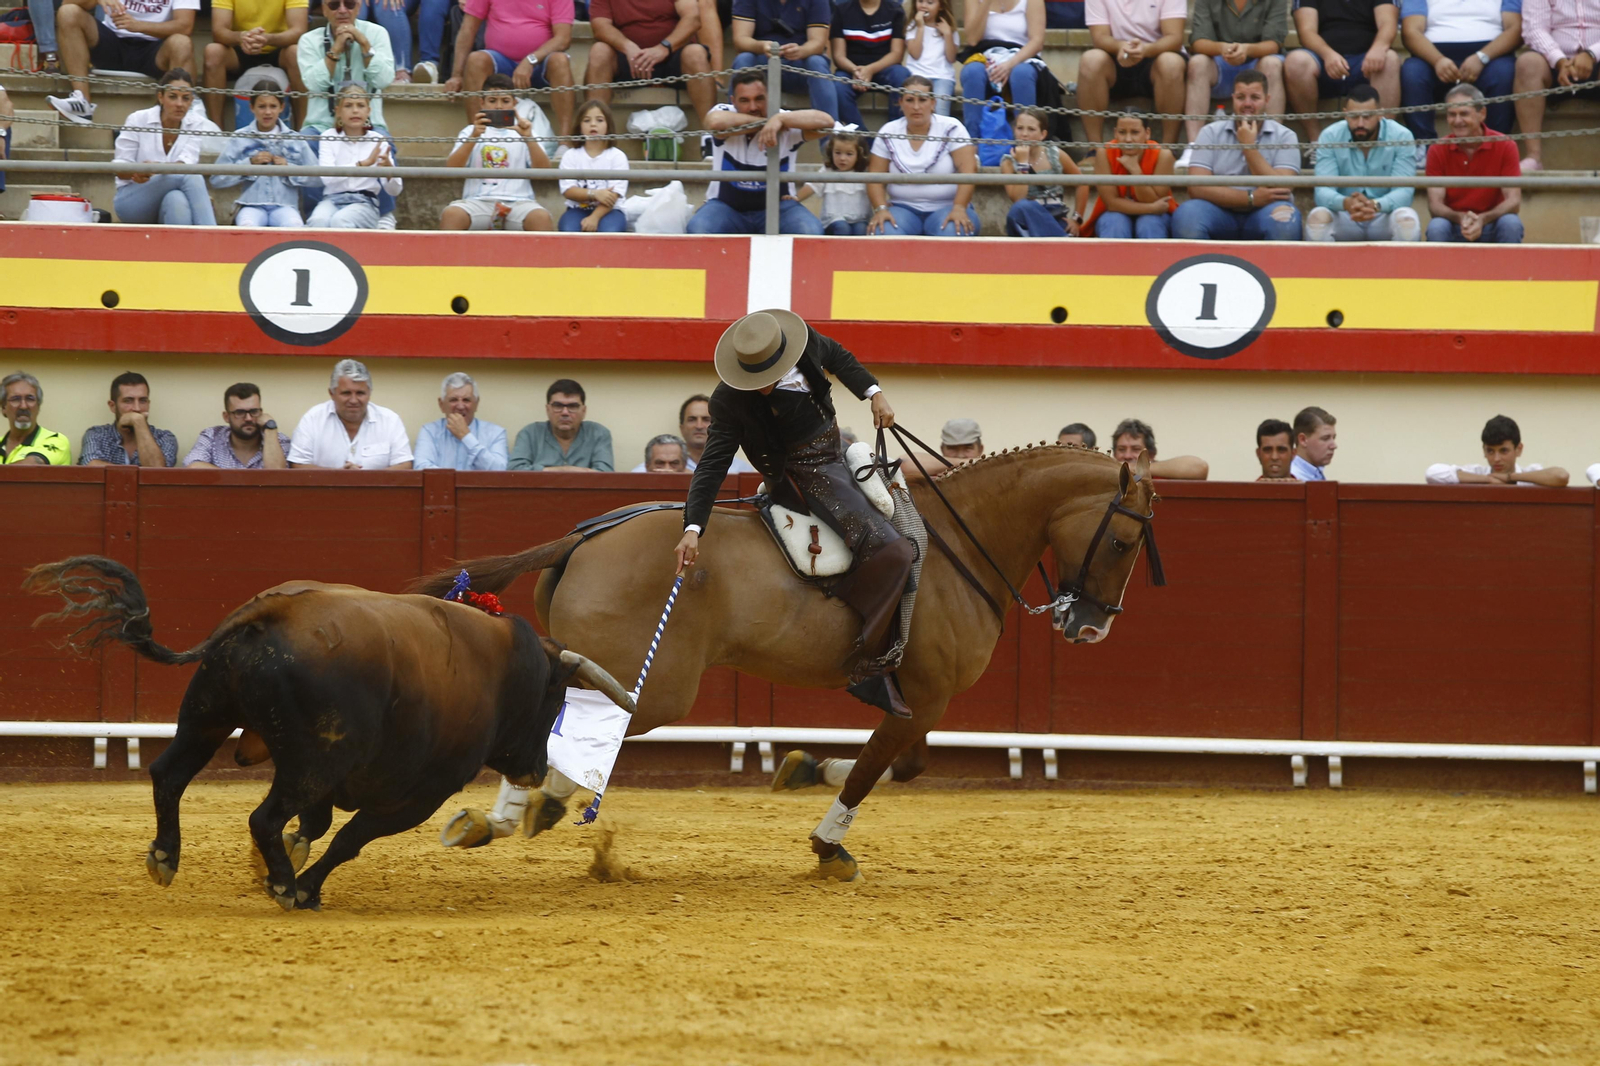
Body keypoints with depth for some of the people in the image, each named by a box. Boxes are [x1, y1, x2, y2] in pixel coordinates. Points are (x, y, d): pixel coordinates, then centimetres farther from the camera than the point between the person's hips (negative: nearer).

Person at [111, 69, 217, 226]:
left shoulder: (197, 124, 0)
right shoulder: (138, 120, -5)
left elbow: (186, 163, -16)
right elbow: (119, 169, -3)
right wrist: (137, 171, -28)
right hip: (132, 200, -2)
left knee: (176, 200, -39)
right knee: (190, 177, -31)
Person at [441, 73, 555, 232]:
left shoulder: (522, 131, 15)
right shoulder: (470, 132, 15)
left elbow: (543, 170, 1)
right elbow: (451, 169, -1)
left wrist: (529, 138, -14)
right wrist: (474, 137, -14)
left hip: (518, 201, 0)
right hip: (478, 200, 0)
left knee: (542, 218, -32)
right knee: (451, 214, -33)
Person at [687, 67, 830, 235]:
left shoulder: (786, 123, -8)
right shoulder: (726, 113, -9)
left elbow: (826, 122, -23)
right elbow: (715, 121, -34)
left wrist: (780, 119, -32)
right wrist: (762, 121, -23)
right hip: (727, 207, -1)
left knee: (811, 231, -27)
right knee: (698, 229, -32)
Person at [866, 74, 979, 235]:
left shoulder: (951, 129, -2)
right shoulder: (888, 133, 4)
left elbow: (968, 170, -11)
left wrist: (959, 209, -26)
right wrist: (881, 209, -16)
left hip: (946, 207, -1)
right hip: (904, 208, 1)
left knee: (952, 233, -36)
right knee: (883, 231, -32)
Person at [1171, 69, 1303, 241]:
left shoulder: (1283, 136, 3)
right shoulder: (1211, 133, 5)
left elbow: (1281, 190, -10)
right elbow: (1197, 187, -8)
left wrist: (1249, 146, -13)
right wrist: (1251, 198, -16)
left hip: (1261, 218, 0)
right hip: (1219, 216, 0)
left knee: (1284, 217, -34)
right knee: (1186, 214, -31)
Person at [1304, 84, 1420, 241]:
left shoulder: (1401, 137, -10)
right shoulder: (1329, 137, -7)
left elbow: (1403, 192, -19)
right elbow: (1323, 191, -17)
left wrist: (1375, 205, -42)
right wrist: (1346, 203, -42)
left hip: (1385, 217, 0)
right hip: (1343, 219, 0)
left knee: (1407, 220, -33)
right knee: (1317, 218, -31)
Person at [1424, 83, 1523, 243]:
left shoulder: (1504, 146, -8)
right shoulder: (1438, 151, -5)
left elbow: (1513, 201, -14)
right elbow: (1435, 205, -10)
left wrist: (1482, 219, -33)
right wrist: (1460, 217, -33)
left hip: (1491, 226, 0)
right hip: (1455, 228, 0)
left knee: (1511, 223, -31)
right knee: (1436, 227, -31)